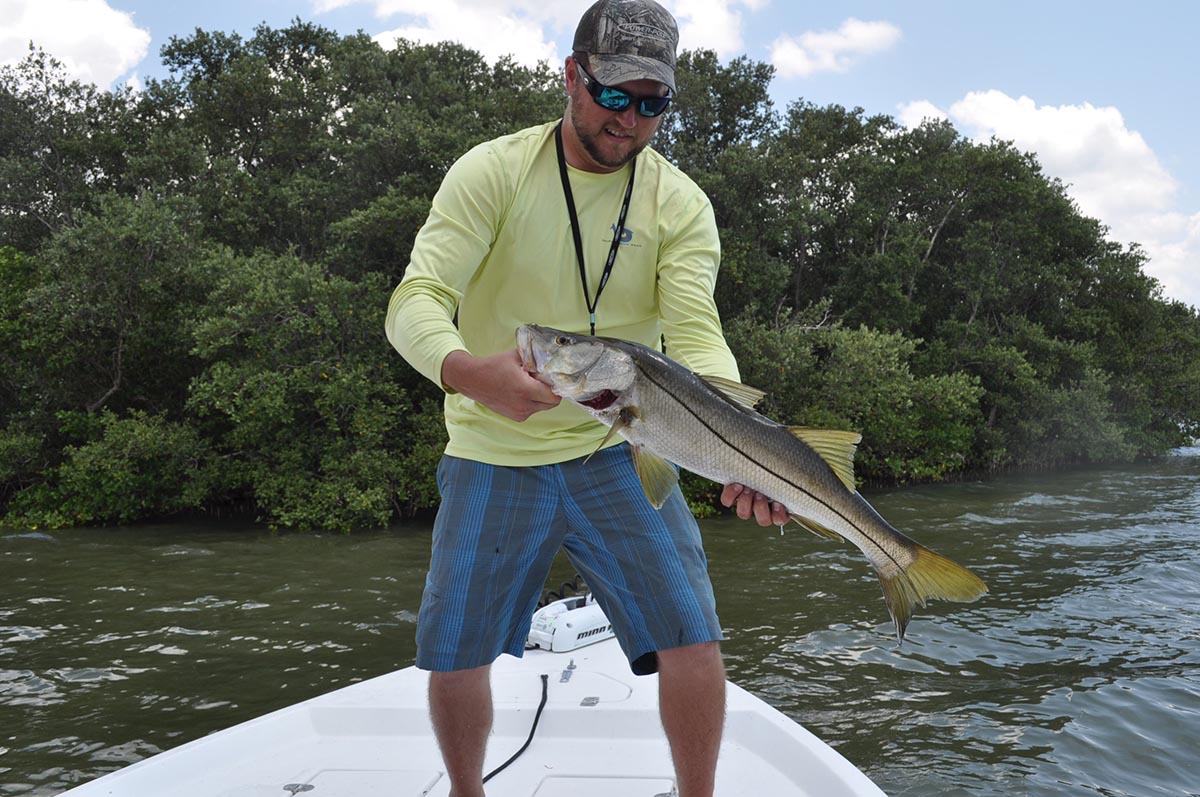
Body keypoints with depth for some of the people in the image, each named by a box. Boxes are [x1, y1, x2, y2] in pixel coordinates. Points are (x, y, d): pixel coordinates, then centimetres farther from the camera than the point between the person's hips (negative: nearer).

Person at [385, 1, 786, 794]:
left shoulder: (680, 204, -4)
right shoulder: (492, 171, -8)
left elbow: (697, 336, -15)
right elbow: (416, 300, -19)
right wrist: (467, 370, -42)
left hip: (619, 453, 1)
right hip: (493, 454, 0)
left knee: (692, 637, -8)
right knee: (454, 654, 6)